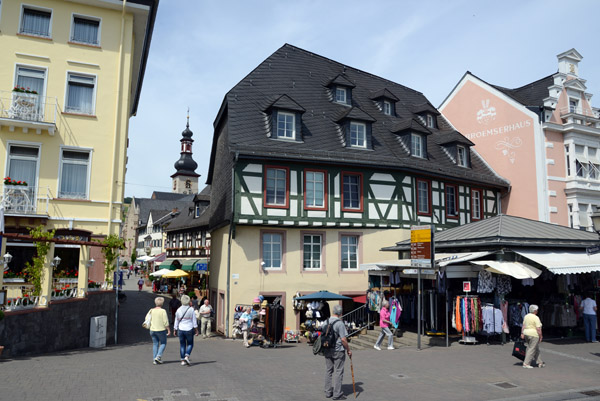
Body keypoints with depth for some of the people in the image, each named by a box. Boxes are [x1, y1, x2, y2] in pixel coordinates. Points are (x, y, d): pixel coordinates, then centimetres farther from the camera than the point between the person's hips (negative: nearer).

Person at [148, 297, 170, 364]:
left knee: (155, 344, 12)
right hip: (161, 330, -4)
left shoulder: (151, 310, 1)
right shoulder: (163, 311, -12)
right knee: (163, 343, 12)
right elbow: (165, 322, -14)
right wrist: (169, 330, -8)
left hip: (152, 330, 4)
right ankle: (158, 356, -3)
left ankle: (155, 360, 10)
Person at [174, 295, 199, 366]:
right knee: (190, 344, 11)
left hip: (181, 330, 3)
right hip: (189, 329, -3)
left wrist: (175, 330, 18)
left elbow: (176, 321, 8)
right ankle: (187, 357, -7)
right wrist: (196, 330, 0)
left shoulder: (178, 310, 3)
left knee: (182, 345, 10)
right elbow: (194, 321, -5)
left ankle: (183, 360, 9)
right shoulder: (191, 309, -6)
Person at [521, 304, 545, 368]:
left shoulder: (526, 316, 9)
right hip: (534, 335, -8)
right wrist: (540, 336, -9)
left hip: (526, 334, 8)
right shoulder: (536, 318, -14)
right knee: (532, 349, -3)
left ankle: (539, 363, 25)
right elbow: (538, 329, -16)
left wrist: (522, 333, 12)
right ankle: (526, 363, -5)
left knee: (536, 349, 18)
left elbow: (523, 325, 10)